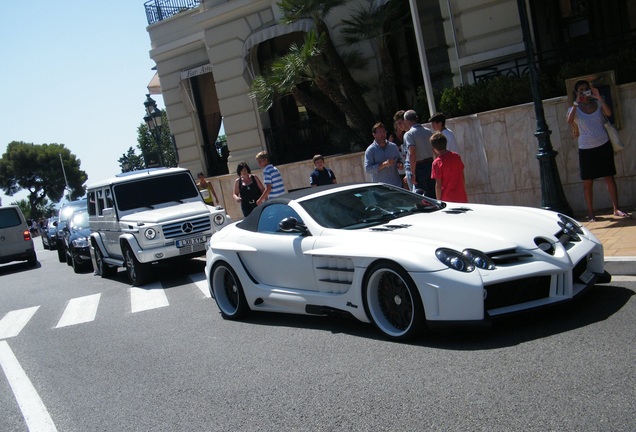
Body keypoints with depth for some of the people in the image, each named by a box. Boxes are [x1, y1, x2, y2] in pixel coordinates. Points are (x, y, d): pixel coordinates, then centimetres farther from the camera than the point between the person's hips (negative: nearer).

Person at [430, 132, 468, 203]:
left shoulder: (437, 163, -13)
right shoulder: (457, 156, 3)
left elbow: (438, 185, -13)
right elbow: (462, 178, 10)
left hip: (447, 199, -5)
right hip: (462, 198, 5)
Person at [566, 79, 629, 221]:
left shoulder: (598, 104, 5)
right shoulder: (574, 109, 2)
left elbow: (609, 113, -15)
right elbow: (569, 121, -20)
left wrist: (599, 97, -20)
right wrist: (576, 103, -21)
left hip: (603, 145, 1)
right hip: (585, 149, -1)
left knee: (609, 178, 1)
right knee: (587, 182, 1)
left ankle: (616, 209, 7)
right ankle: (590, 212, 9)